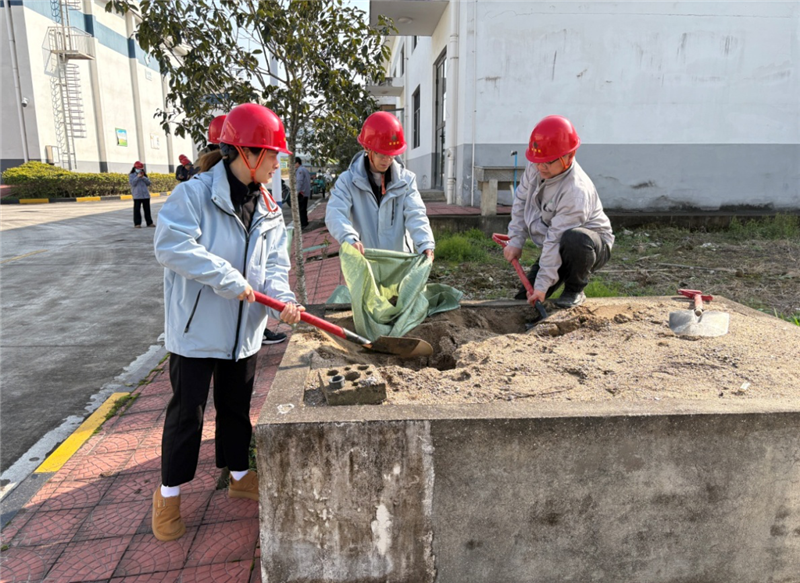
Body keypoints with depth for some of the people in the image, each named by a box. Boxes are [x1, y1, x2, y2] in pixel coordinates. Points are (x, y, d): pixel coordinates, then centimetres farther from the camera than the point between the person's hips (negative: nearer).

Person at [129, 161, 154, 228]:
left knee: (147, 209, 7)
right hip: (137, 195, -4)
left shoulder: (144, 174, 16)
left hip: (146, 195, 4)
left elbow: (148, 183, 7)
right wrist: (138, 177, -12)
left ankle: (149, 222, 12)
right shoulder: (131, 175, 4)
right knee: (137, 209, -6)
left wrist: (143, 177, -6)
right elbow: (132, 183, -10)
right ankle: (137, 224, -4)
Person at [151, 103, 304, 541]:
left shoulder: (267, 210, 5)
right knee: (187, 410, 7)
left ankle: (239, 476, 38)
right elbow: (171, 245, -27)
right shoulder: (194, 194, -15)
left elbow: (274, 262, 3)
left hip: (243, 329, 6)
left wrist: (282, 297, -17)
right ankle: (169, 491, 28)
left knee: (236, 405, 19)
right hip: (196, 327, -5)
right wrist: (228, 280, -29)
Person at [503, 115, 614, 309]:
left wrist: (542, 285, -33)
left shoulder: (576, 191, -34)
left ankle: (574, 291, -15)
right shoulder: (535, 168, -11)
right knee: (523, 299, 0)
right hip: (556, 248, 7)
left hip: (591, 245, -6)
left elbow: (557, 239, -35)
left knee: (574, 239, -44)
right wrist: (515, 241, -5)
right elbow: (521, 200, 3)